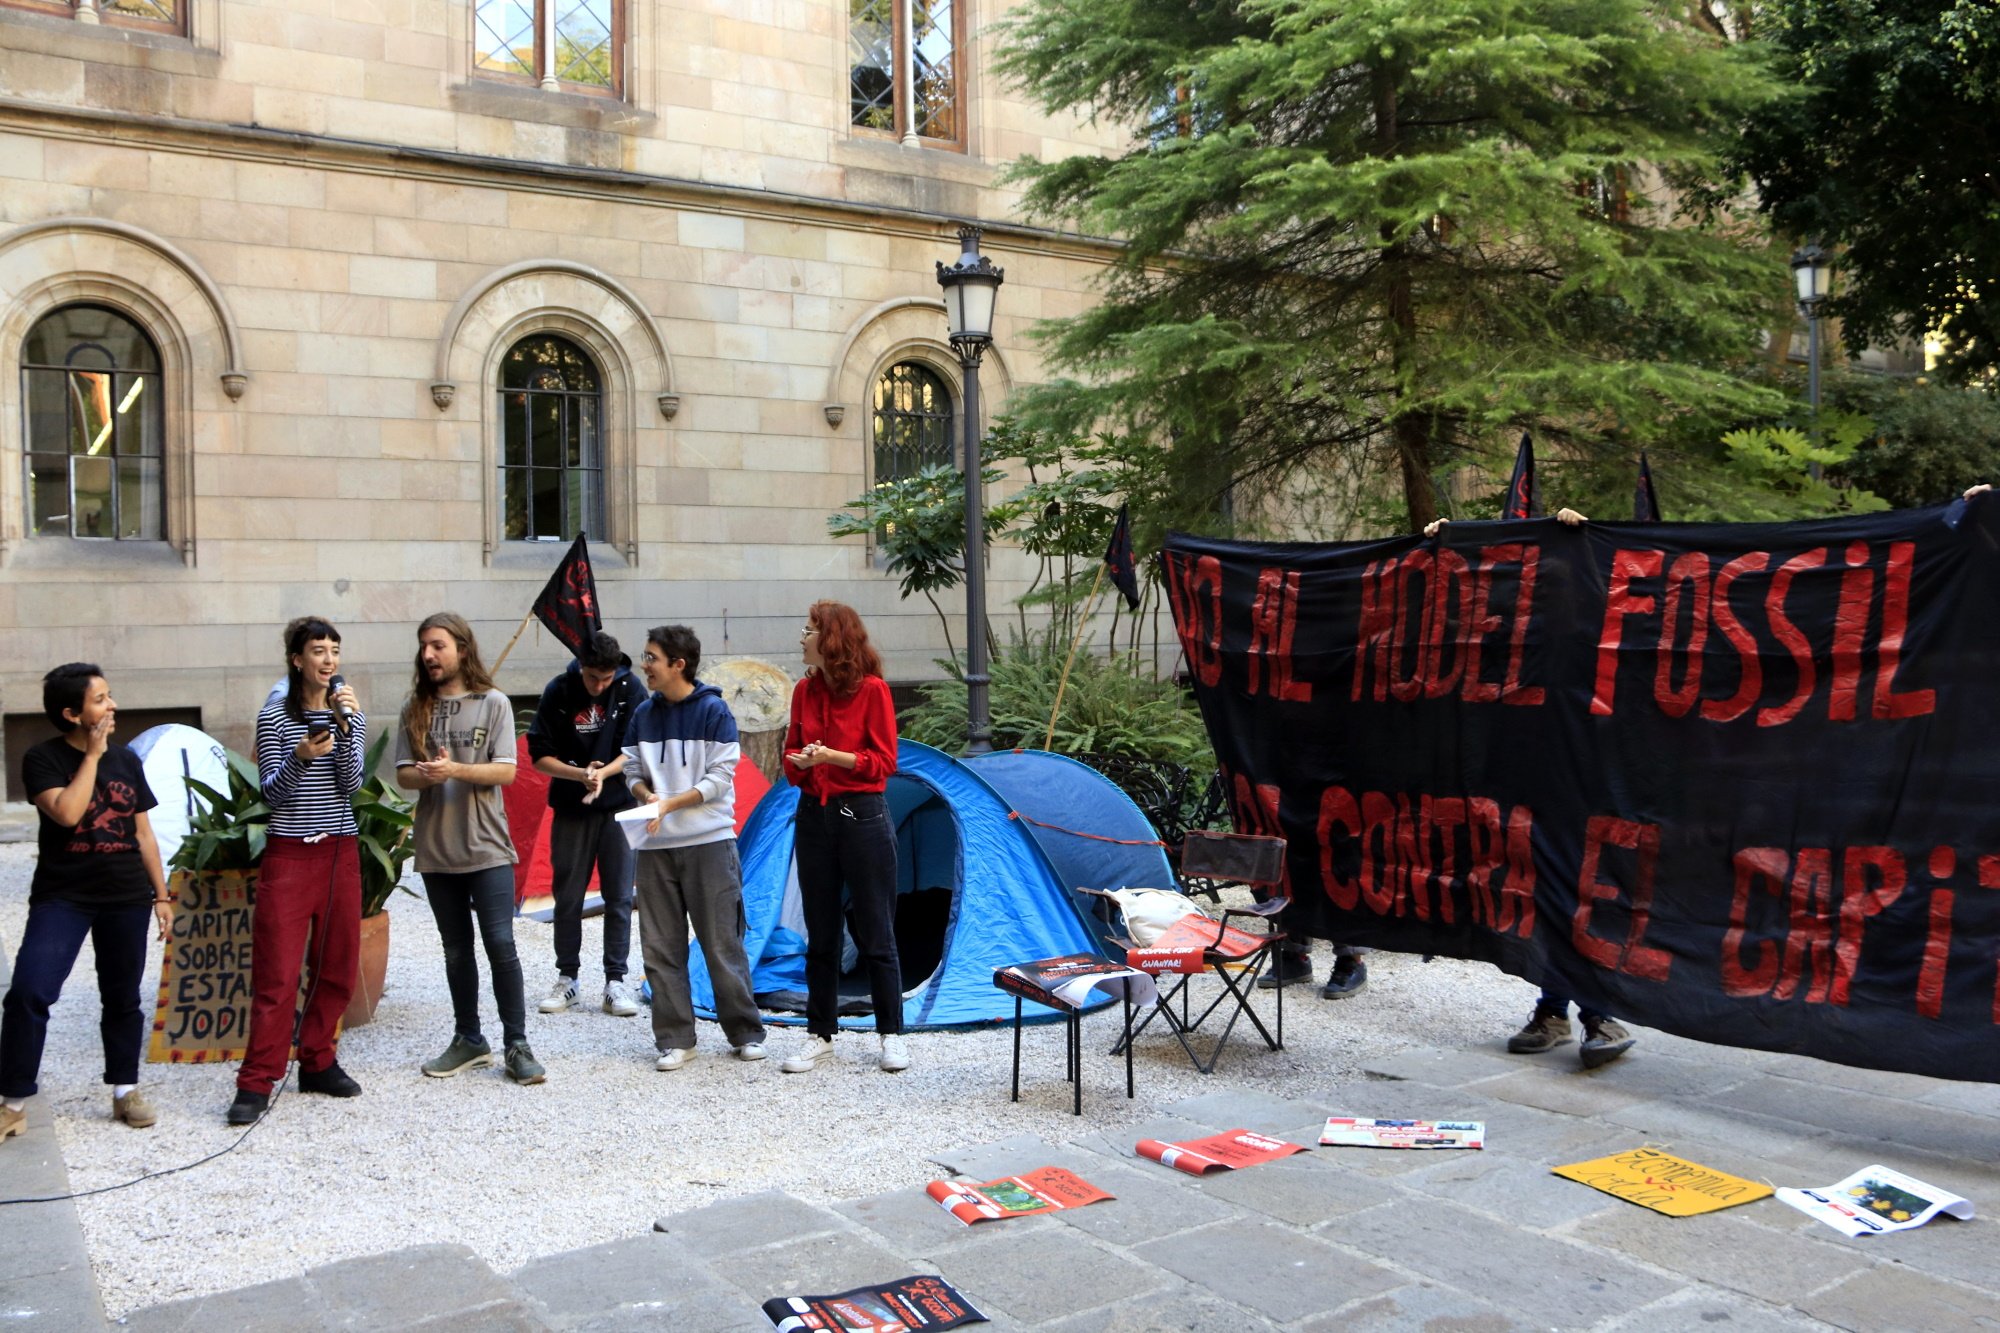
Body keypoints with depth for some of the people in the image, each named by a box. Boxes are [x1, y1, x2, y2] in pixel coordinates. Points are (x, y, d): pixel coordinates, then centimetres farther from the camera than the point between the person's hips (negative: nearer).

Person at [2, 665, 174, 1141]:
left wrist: (162, 895, 10)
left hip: (126, 897, 4)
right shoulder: (43, 758, -4)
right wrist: (92, 755, -14)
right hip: (61, 896, -3)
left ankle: (126, 1091, 22)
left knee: (122, 997, 10)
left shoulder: (126, 759, 8)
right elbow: (66, 812, -22)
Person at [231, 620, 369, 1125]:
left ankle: (317, 1064, 22)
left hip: (341, 851, 4)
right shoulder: (273, 717, -1)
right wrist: (300, 758, -24)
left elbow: (351, 784, -4)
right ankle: (256, 1084, -1)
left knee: (337, 967, 7)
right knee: (277, 973, -6)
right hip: (288, 854, -3)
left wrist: (345, 725, -15)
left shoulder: (351, 714, 8)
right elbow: (271, 793, -6)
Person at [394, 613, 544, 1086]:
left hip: (486, 847, -4)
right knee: (456, 951, 12)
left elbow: (507, 771, -8)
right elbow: (403, 775, 4)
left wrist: (456, 770, -21)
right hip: (437, 849, 4)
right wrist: (426, 775, -18)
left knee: (500, 945, -6)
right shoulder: (416, 709, 8)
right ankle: (468, 1040, 23)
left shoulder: (493, 703, -2)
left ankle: (516, 1045, 2)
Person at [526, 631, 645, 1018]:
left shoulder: (631, 689, -7)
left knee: (619, 897, 2)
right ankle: (566, 978, 20)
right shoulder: (558, 691, -6)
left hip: (618, 807, -1)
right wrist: (579, 773, -20)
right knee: (568, 897, 7)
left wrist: (604, 773, -24)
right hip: (570, 810, 1)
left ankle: (615, 982, 9)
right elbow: (540, 755, -5)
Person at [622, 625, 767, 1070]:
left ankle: (745, 1033, 13)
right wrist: (648, 796, -10)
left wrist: (671, 804, -17)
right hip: (655, 846, 5)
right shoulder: (644, 715, 7)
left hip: (709, 841, -4)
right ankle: (674, 1039, 15)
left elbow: (720, 779, -9)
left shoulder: (713, 711, -7)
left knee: (722, 944, 1)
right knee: (660, 948, 6)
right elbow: (634, 772, 11)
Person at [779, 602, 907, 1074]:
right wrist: (800, 763, -10)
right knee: (820, 935, 11)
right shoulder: (805, 690, 7)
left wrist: (833, 757, -20)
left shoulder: (871, 689, -9)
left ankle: (891, 1035, 13)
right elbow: (791, 756, 13)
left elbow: (884, 762, -9)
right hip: (814, 817, 5)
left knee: (875, 933, 2)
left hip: (863, 816, -5)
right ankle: (819, 1035, 21)